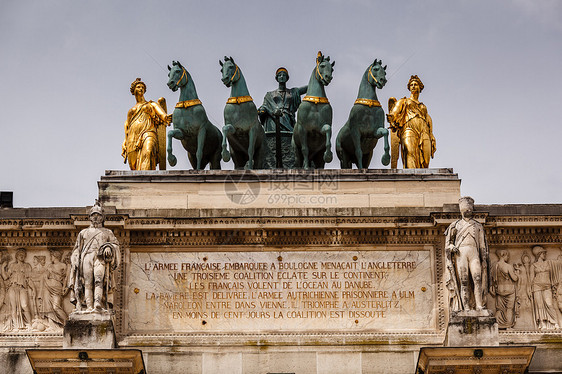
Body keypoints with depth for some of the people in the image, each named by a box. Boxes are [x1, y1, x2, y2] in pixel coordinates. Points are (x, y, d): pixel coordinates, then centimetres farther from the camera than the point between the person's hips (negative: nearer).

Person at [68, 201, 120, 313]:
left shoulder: (107, 232, 27)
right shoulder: (83, 233, 29)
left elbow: (116, 244, 14)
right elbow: (77, 249, 21)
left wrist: (109, 247, -8)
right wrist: (75, 262, 6)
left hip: (101, 258, -2)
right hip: (87, 257, 2)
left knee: (99, 278, -26)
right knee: (88, 282, -16)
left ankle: (98, 304, -42)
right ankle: (89, 307, -26)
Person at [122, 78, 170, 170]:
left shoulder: (152, 105, 24)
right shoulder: (131, 111, 32)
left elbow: (161, 114, 4)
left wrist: (166, 118, -21)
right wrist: (124, 145, 12)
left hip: (148, 133, -4)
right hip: (133, 138, 4)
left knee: (147, 153, -35)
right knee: (134, 165, -11)